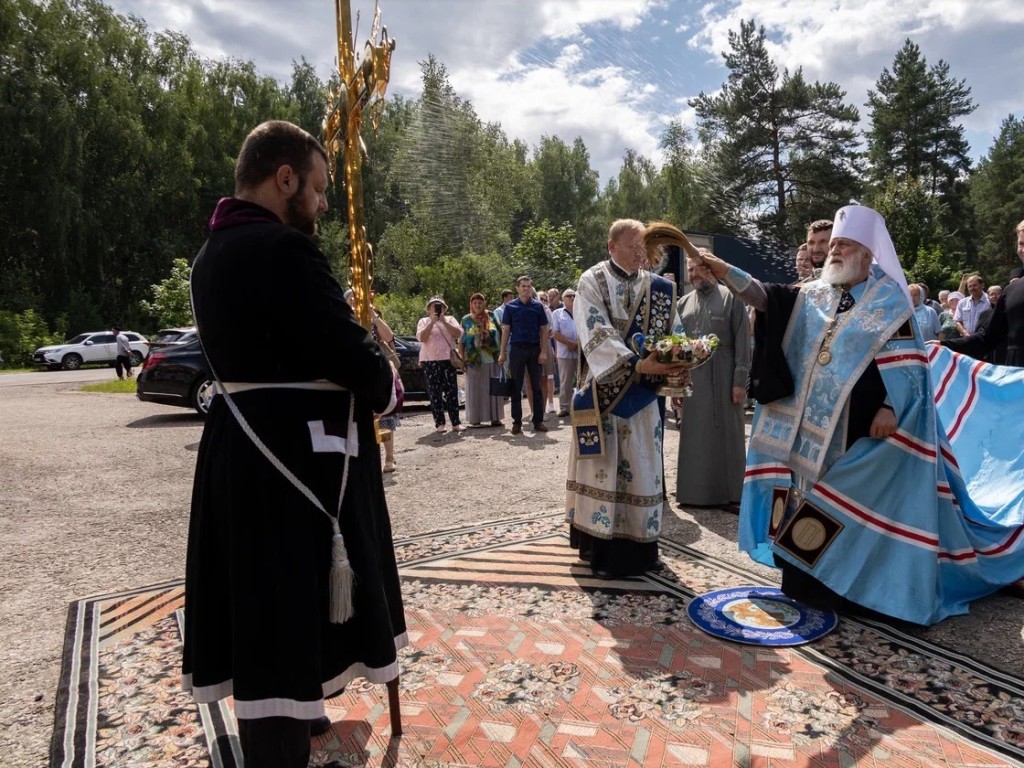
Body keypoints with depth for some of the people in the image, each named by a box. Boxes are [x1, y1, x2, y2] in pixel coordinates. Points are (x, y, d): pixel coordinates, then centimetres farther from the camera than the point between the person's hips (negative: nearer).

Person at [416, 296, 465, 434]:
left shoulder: (450, 319, 13)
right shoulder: (423, 321, 10)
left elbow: (458, 333, -3)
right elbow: (421, 337, -7)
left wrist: (444, 322, -10)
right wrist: (432, 322, -12)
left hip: (448, 359, 1)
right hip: (430, 361, -1)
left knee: (452, 391, -2)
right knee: (434, 393, -3)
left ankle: (456, 422, 0)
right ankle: (439, 423, 0)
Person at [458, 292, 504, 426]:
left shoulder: (491, 317, 7)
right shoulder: (466, 320, 5)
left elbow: (500, 335, 10)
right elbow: (461, 342, 5)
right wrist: (462, 359, -1)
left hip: (492, 360, 1)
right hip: (474, 362, -1)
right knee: (475, 391, 1)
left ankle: (495, 418, 12)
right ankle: (475, 419, 8)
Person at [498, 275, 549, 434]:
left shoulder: (538, 306, 5)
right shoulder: (510, 306, 4)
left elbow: (544, 330, 5)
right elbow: (506, 330, 4)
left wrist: (544, 351, -5)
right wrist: (502, 353, -1)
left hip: (534, 349, 1)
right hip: (517, 349, 0)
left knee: (537, 387, 4)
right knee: (516, 387, 3)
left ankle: (538, 421, 10)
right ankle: (517, 422, 10)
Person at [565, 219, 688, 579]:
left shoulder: (658, 287, 9)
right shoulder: (592, 282, -6)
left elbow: (669, 334, 7)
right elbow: (597, 335, -19)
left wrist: (673, 363, -15)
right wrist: (638, 364, -31)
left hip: (644, 392, 5)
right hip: (604, 390, -4)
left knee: (642, 466, 8)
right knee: (605, 467, 0)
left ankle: (639, 544, 19)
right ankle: (603, 548, 8)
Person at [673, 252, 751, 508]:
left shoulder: (731, 297, -1)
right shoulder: (684, 303, 12)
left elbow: (742, 342, -6)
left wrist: (740, 380, -12)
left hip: (723, 377, -4)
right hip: (691, 378, 4)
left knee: (726, 434, 3)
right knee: (694, 436, 9)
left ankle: (728, 492, 13)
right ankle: (694, 490, 18)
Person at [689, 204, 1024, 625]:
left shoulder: (889, 300, -3)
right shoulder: (812, 295, 11)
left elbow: (906, 362, -9)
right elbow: (766, 298, -1)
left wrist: (890, 408, -20)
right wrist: (726, 272, -15)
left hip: (863, 424, -5)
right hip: (814, 424, 6)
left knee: (857, 503, -1)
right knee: (812, 493, 9)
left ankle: (857, 586, 11)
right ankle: (812, 580, 21)